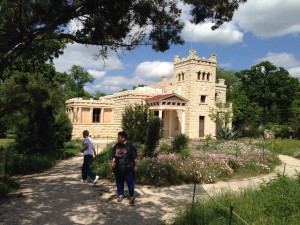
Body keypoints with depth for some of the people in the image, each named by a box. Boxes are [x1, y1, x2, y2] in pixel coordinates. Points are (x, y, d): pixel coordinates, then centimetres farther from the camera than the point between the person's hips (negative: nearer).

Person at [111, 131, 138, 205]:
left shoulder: (130, 145, -10)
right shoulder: (116, 146, 7)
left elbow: (135, 156, -8)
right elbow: (114, 156, 15)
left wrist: (136, 166, -9)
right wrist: (112, 163, 0)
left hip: (128, 168, -5)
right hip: (118, 168, 5)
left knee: (130, 182, -1)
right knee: (119, 182, 13)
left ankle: (131, 196, 13)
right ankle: (120, 195, 28)